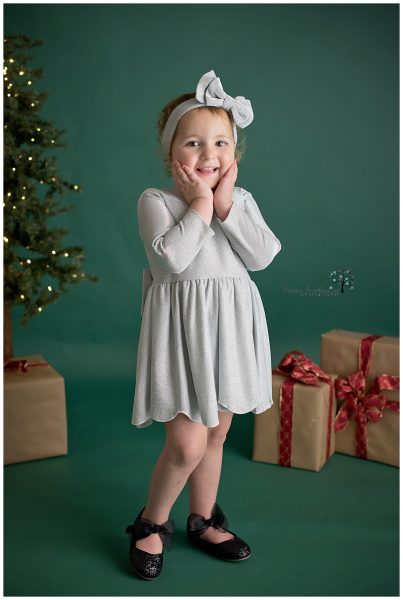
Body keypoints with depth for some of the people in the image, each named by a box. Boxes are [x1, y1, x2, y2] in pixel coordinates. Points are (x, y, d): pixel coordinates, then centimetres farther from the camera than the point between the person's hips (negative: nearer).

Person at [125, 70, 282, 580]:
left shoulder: (241, 199, 6)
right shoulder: (155, 200, -7)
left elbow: (263, 256, -7)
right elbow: (173, 257, -23)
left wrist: (226, 204, -11)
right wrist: (200, 204, -15)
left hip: (231, 326, 5)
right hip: (182, 327, -5)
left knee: (216, 434, 16)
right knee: (186, 443, -7)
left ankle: (203, 520, 36)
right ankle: (151, 523, 20)